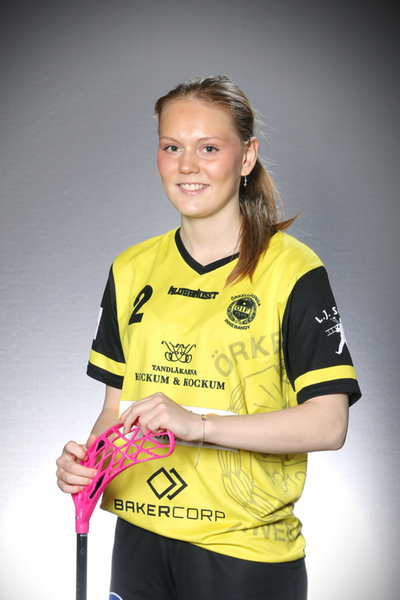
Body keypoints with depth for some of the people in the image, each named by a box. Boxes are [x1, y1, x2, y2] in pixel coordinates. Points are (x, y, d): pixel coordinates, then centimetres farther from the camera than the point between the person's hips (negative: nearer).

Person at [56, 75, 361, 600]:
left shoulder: (292, 271, -10)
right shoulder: (132, 270, 7)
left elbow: (328, 423, -16)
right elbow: (118, 404, 11)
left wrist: (197, 422, -24)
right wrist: (87, 457, -8)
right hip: (139, 538, 5)